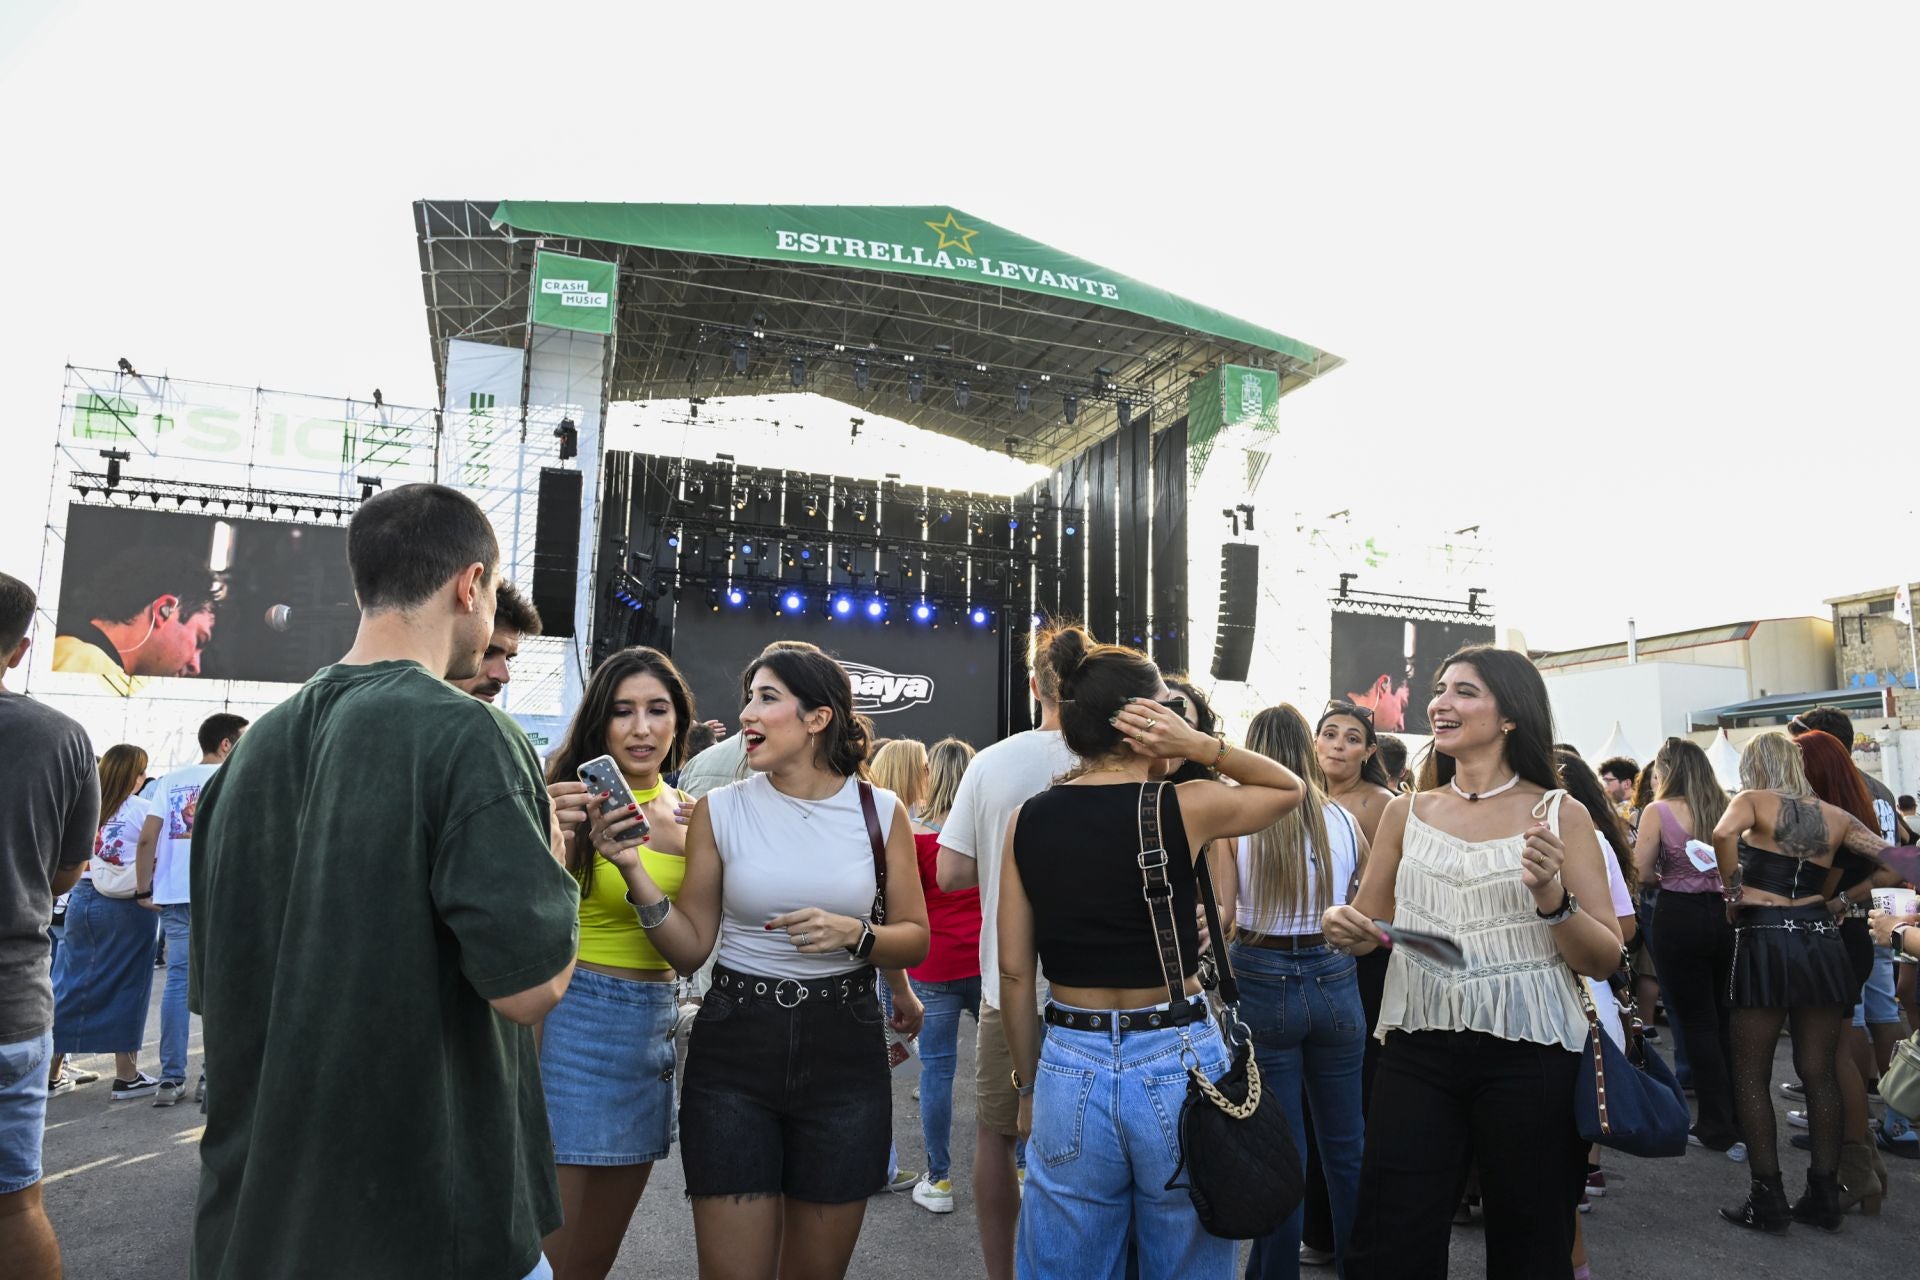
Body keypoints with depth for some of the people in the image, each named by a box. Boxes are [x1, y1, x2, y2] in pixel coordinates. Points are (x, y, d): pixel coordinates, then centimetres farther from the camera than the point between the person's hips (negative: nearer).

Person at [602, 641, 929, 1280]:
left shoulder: (881, 810, -2)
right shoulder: (720, 810, -2)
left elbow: (915, 937, 3)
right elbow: (691, 948, -1)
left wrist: (853, 934, -16)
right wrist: (636, 871, -14)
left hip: (845, 1047, 1)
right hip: (736, 1044, 0)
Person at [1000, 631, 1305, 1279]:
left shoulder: (1028, 820, -2)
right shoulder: (1184, 808, -10)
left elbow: (1015, 974, 1)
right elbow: (1291, 787, 10)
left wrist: (1029, 1084, 13)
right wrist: (1202, 746, -5)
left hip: (1070, 1072, 3)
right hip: (1176, 1064, -2)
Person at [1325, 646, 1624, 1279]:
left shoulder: (1561, 816, -1)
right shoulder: (1406, 812, 6)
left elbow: (1604, 960, -2)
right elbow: (1366, 925, 14)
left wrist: (1553, 898, -20)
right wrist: (1340, 924, -9)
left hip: (1528, 1054, -2)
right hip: (1417, 1046, 2)